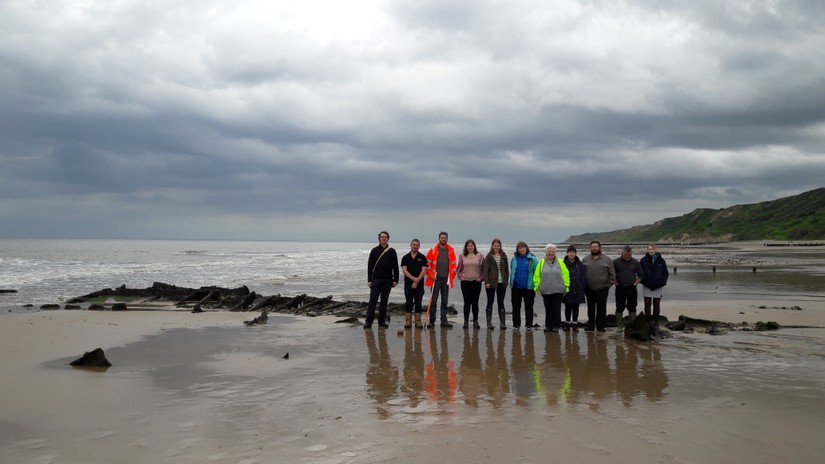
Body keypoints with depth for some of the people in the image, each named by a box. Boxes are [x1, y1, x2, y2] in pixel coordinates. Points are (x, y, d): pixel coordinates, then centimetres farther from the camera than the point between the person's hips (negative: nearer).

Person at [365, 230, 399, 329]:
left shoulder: (392, 251, 6)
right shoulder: (374, 251, 3)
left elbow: (395, 266, 6)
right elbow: (369, 266, 3)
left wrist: (395, 279, -1)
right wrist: (369, 280, -4)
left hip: (388, 280, 1)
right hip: (376, 280, -1)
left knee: (384, 301, 7)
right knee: (372, 300, -6)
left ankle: (382, 321, 14)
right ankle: (368, 322, -4)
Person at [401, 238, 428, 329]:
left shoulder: (422, 258, 4)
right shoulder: (405, 258, 5)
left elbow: (423, 270, -4)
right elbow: (404, 270, -4)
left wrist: (417, 281, -14)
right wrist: (414, 278, -16)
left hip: (419, 285, 0)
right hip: (408, 284, 0)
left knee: (418, 303, 3)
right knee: (409, 303, 2)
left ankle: (418, 322, 7)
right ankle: (408, 322, 6)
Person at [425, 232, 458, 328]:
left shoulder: (451, 251, 8)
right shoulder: (433, 250, 1)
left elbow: (453, 265, 11)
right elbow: (428, 264, 0)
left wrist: (452, 276, 1)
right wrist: (431, 275, -8)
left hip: (446, 279, 2)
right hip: (436, 279, -2)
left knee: (445, 301, 8)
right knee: (433, 301, -1)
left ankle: (444, 320, 13)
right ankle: (432, 321, 4)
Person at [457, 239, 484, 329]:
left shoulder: (480, 256, 2)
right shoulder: (462, 256, 5)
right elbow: (458, 269, 14)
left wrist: (481, 278, -2)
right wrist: (460, 277, 3)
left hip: (476, 282, 0)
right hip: (465, 282, 0)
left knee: (475, 302, 3)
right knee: (467, 302, 3)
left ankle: (475, 321, 10)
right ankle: (466, 321, 8)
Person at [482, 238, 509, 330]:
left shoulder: (504, 256, 8)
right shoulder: (489, 256, -1)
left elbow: (507, 269, 11)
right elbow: (485, 270, -5)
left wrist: (506, 280, 3)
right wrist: (486, 282, -12)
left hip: (502, 283, 2)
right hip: (491, 283, -2)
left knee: (501, 302, 6)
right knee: (490, 302, 5)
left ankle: (502, 322, 8)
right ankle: (489, 322, 11)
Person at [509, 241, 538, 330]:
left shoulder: (532, 259, -6)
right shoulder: (514, 259, 4)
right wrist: (511, 283, 11)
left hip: (528, 287, -3)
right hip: (516, 286, 3)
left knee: (528, 307, 8)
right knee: (516, 307, 7)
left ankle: (529, 325, 16)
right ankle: (516, 324, 15)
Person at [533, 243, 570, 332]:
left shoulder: (560, 262, 5)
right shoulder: (541, 263, 5)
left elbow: (566, 274, 4)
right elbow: (536, 276, 6)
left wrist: (566, 286, 1)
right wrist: (537, 287, 2)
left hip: (558, 290, 0)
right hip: (546, 291, 1)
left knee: (556, 309, 2)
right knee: (548, 309, 7)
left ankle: (556, 326, 10)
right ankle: (548, 326, 15)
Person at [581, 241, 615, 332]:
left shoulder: (607, 260, 3)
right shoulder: (585, 259, 7)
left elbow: (612, 273, 3)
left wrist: (610, 283, -4)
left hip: (602, 288, -2)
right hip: (589, 289, 2)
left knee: (601, 308, 3)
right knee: (590, 308, 8)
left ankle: (600, 326, 12)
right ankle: (590, 325, 15)